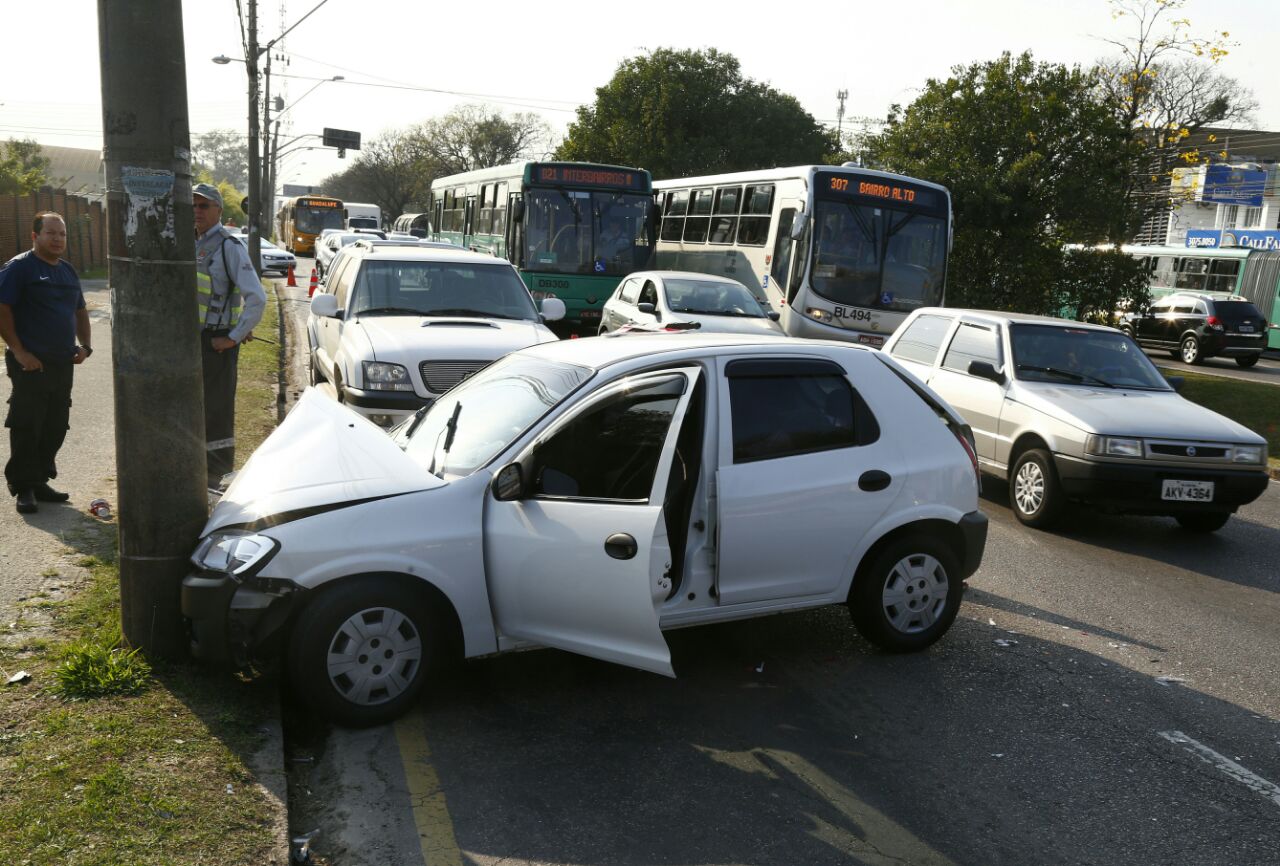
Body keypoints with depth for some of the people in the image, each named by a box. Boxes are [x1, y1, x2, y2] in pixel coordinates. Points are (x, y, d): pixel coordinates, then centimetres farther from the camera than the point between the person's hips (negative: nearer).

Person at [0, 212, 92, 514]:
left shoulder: (68, 270, 16)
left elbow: (80, 311, 25)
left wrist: (85, 345, 10)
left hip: (63, 364, 7)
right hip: (32, 365, -7)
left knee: (55, 429, 10)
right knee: (27, 429, -3)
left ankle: (40, 481, 21)